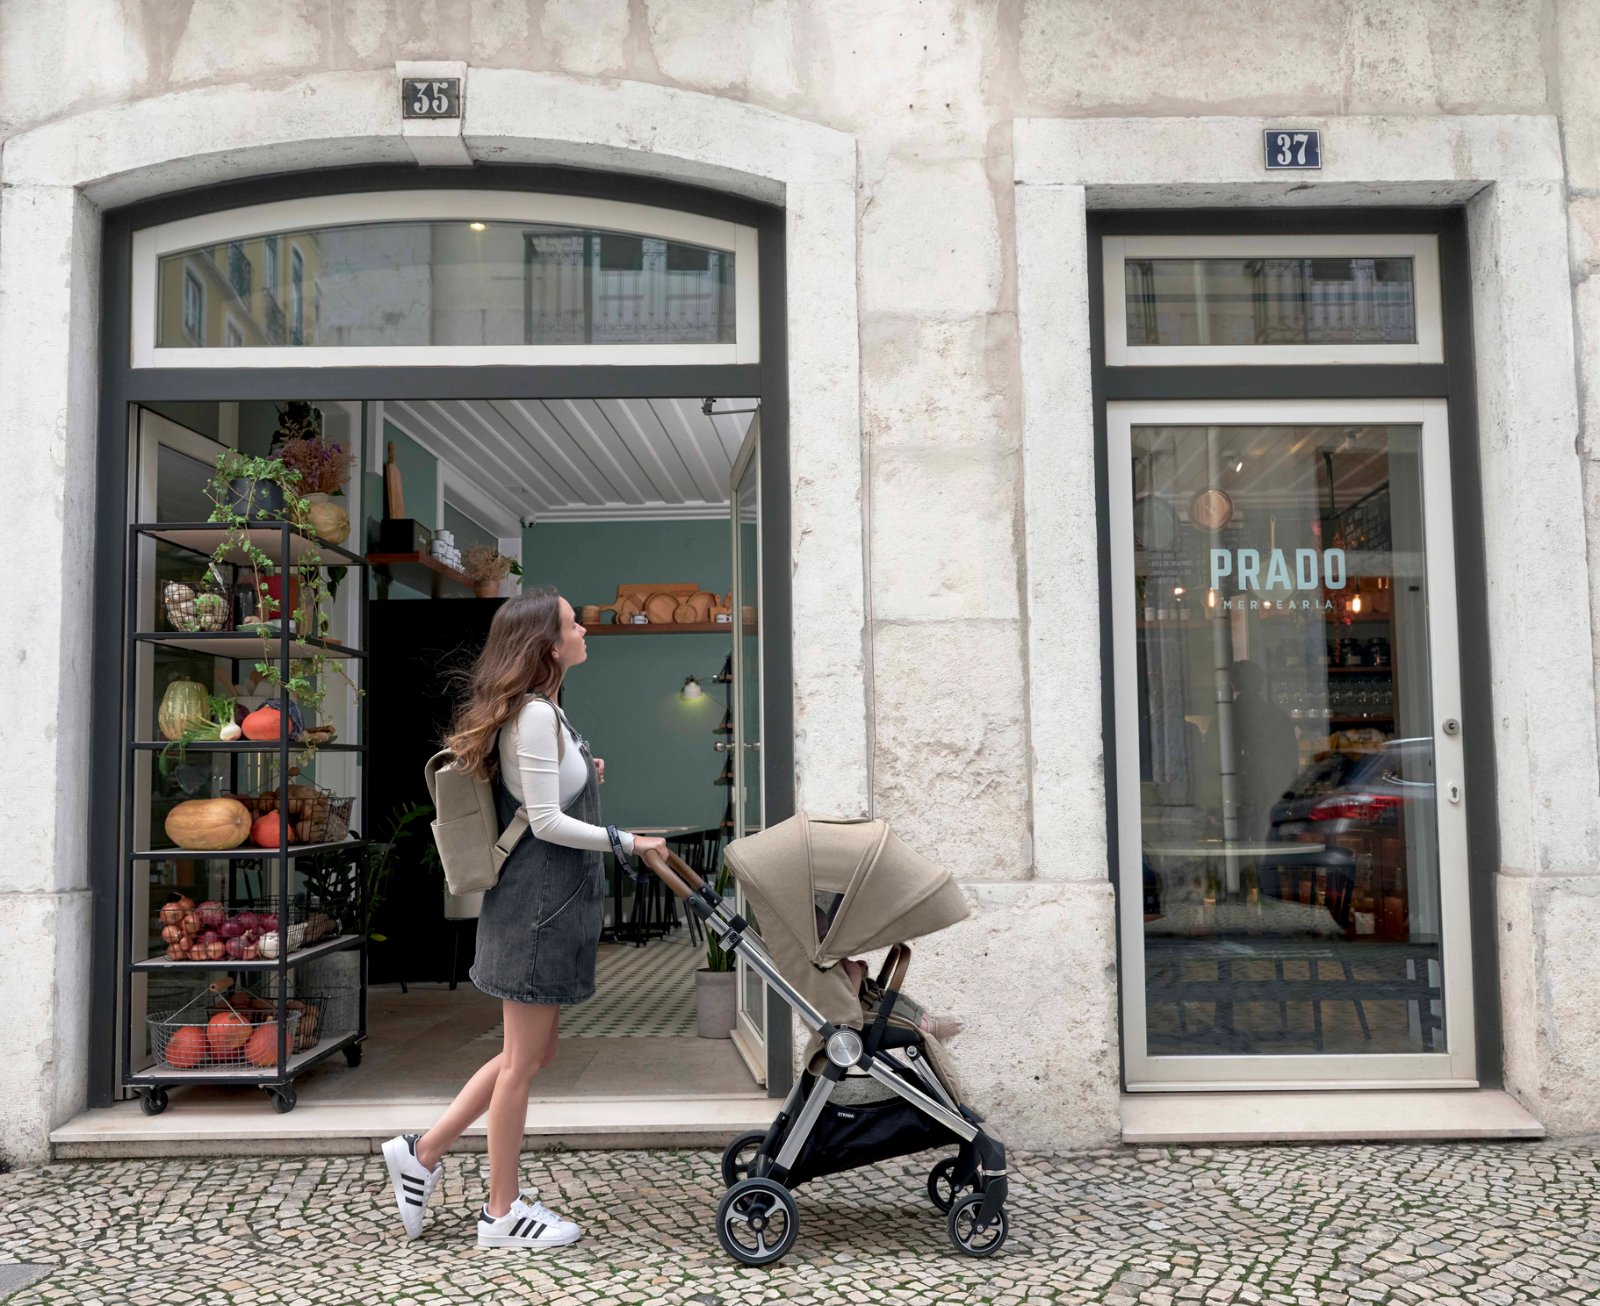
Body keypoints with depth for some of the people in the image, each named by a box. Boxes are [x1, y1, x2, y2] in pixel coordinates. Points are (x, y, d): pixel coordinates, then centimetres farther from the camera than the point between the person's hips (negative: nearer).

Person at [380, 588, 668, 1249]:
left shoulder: (539, 712, 14)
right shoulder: (536, 715, -17)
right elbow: (547, 822, -19)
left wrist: (581, 777, 11)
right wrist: (627, 842, -14)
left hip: (550, 903, 10)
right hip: (540, 905, -10)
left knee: (531, 1054, 17)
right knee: (523, 1060, 2)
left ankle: (422, 1153, 24)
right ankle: (502, 1213, 15)